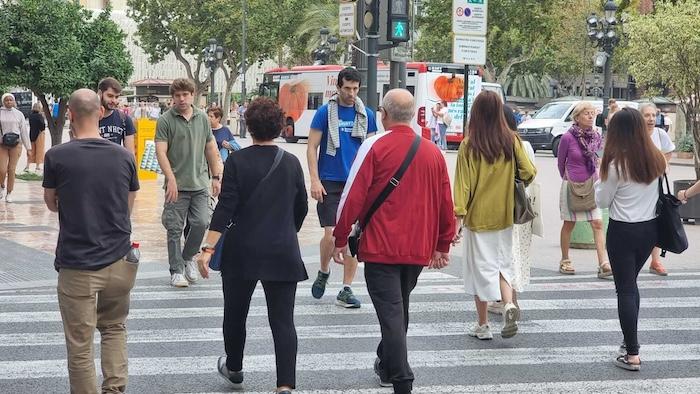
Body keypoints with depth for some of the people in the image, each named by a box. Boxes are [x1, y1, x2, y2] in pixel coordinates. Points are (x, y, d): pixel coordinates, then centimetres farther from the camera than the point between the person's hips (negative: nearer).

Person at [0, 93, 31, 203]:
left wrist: (28, 148, 6)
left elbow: (24, 131, 8)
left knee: (12, 170, 1)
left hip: (16, 145, 1)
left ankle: (9, 194, 10)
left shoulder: (19, 114, 6)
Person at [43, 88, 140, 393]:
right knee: (114, 326, 22)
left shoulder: (56, 157, -8)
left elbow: (52, 204, 8)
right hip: (119, 261, 3)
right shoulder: (124, 157, 1)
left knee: (80, 345, 5)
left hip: (77, 264, -3)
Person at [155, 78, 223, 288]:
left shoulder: (202, 118, 10)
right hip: (177, 185, -3)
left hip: (200, 184, 3)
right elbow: (161, 152, -10)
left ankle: (188, 257, 20)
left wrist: (216, 177, 11)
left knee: (201, 223, -5)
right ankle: (176, 271, 11)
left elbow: (211, 149, 16)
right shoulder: (165, 121, -4)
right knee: (175, 229, 1)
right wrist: (171, 179, -19)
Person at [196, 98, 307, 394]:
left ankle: (233, 369, 39)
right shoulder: (291, 163, 3)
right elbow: (301, 208, 12)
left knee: (235, 313, 19)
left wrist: (208, 248, -14)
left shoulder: (237, 161, -6)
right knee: (283, 321, 0)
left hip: (242, 251, -1)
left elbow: (225, 207, -13)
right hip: (283, 253, 2)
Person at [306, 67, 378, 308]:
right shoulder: (325, 112, -1)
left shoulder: (367, 115, 7)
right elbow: (312, 148, -1)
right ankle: (324, 272, 20)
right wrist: (315, 180, -9)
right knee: (331, 234, -9)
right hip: (330, 182, -3)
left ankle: (346, 291, 8)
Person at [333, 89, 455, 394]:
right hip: (419, 249, 5)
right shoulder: (433, 152, 5)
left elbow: (353, 196, -11)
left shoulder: (375, 147, -9)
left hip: (381, 247, -5)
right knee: (400, 309, 22)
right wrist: (442, 245, 19)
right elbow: (446, 204, 9)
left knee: (391, 314, -5)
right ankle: (387, 365, 39)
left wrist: (340, 237, -2)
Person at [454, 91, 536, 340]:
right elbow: (529, 173, -4)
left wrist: (458, 216, -8)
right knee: (503, 264, 15)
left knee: (480, 267, 7)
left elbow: (463, 184, -11)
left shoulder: (468, 145, -11)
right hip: (503, 216, 3)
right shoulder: (511, 141, -4)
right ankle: (508, 305, -11)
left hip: (477, 216, -2)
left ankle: (483, 325, 12)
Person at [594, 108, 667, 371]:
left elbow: (602, 201, -7)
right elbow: (660, 193, 11)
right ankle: (631, 340, 29)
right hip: (650, 228, 6)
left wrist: (600, 179, 8)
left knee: (625, 289, 1)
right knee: (631, 284, 23)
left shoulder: (617, 164, -16)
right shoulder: (656, 160, 0)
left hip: (623, 231, -6)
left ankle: (632, 355, 0)